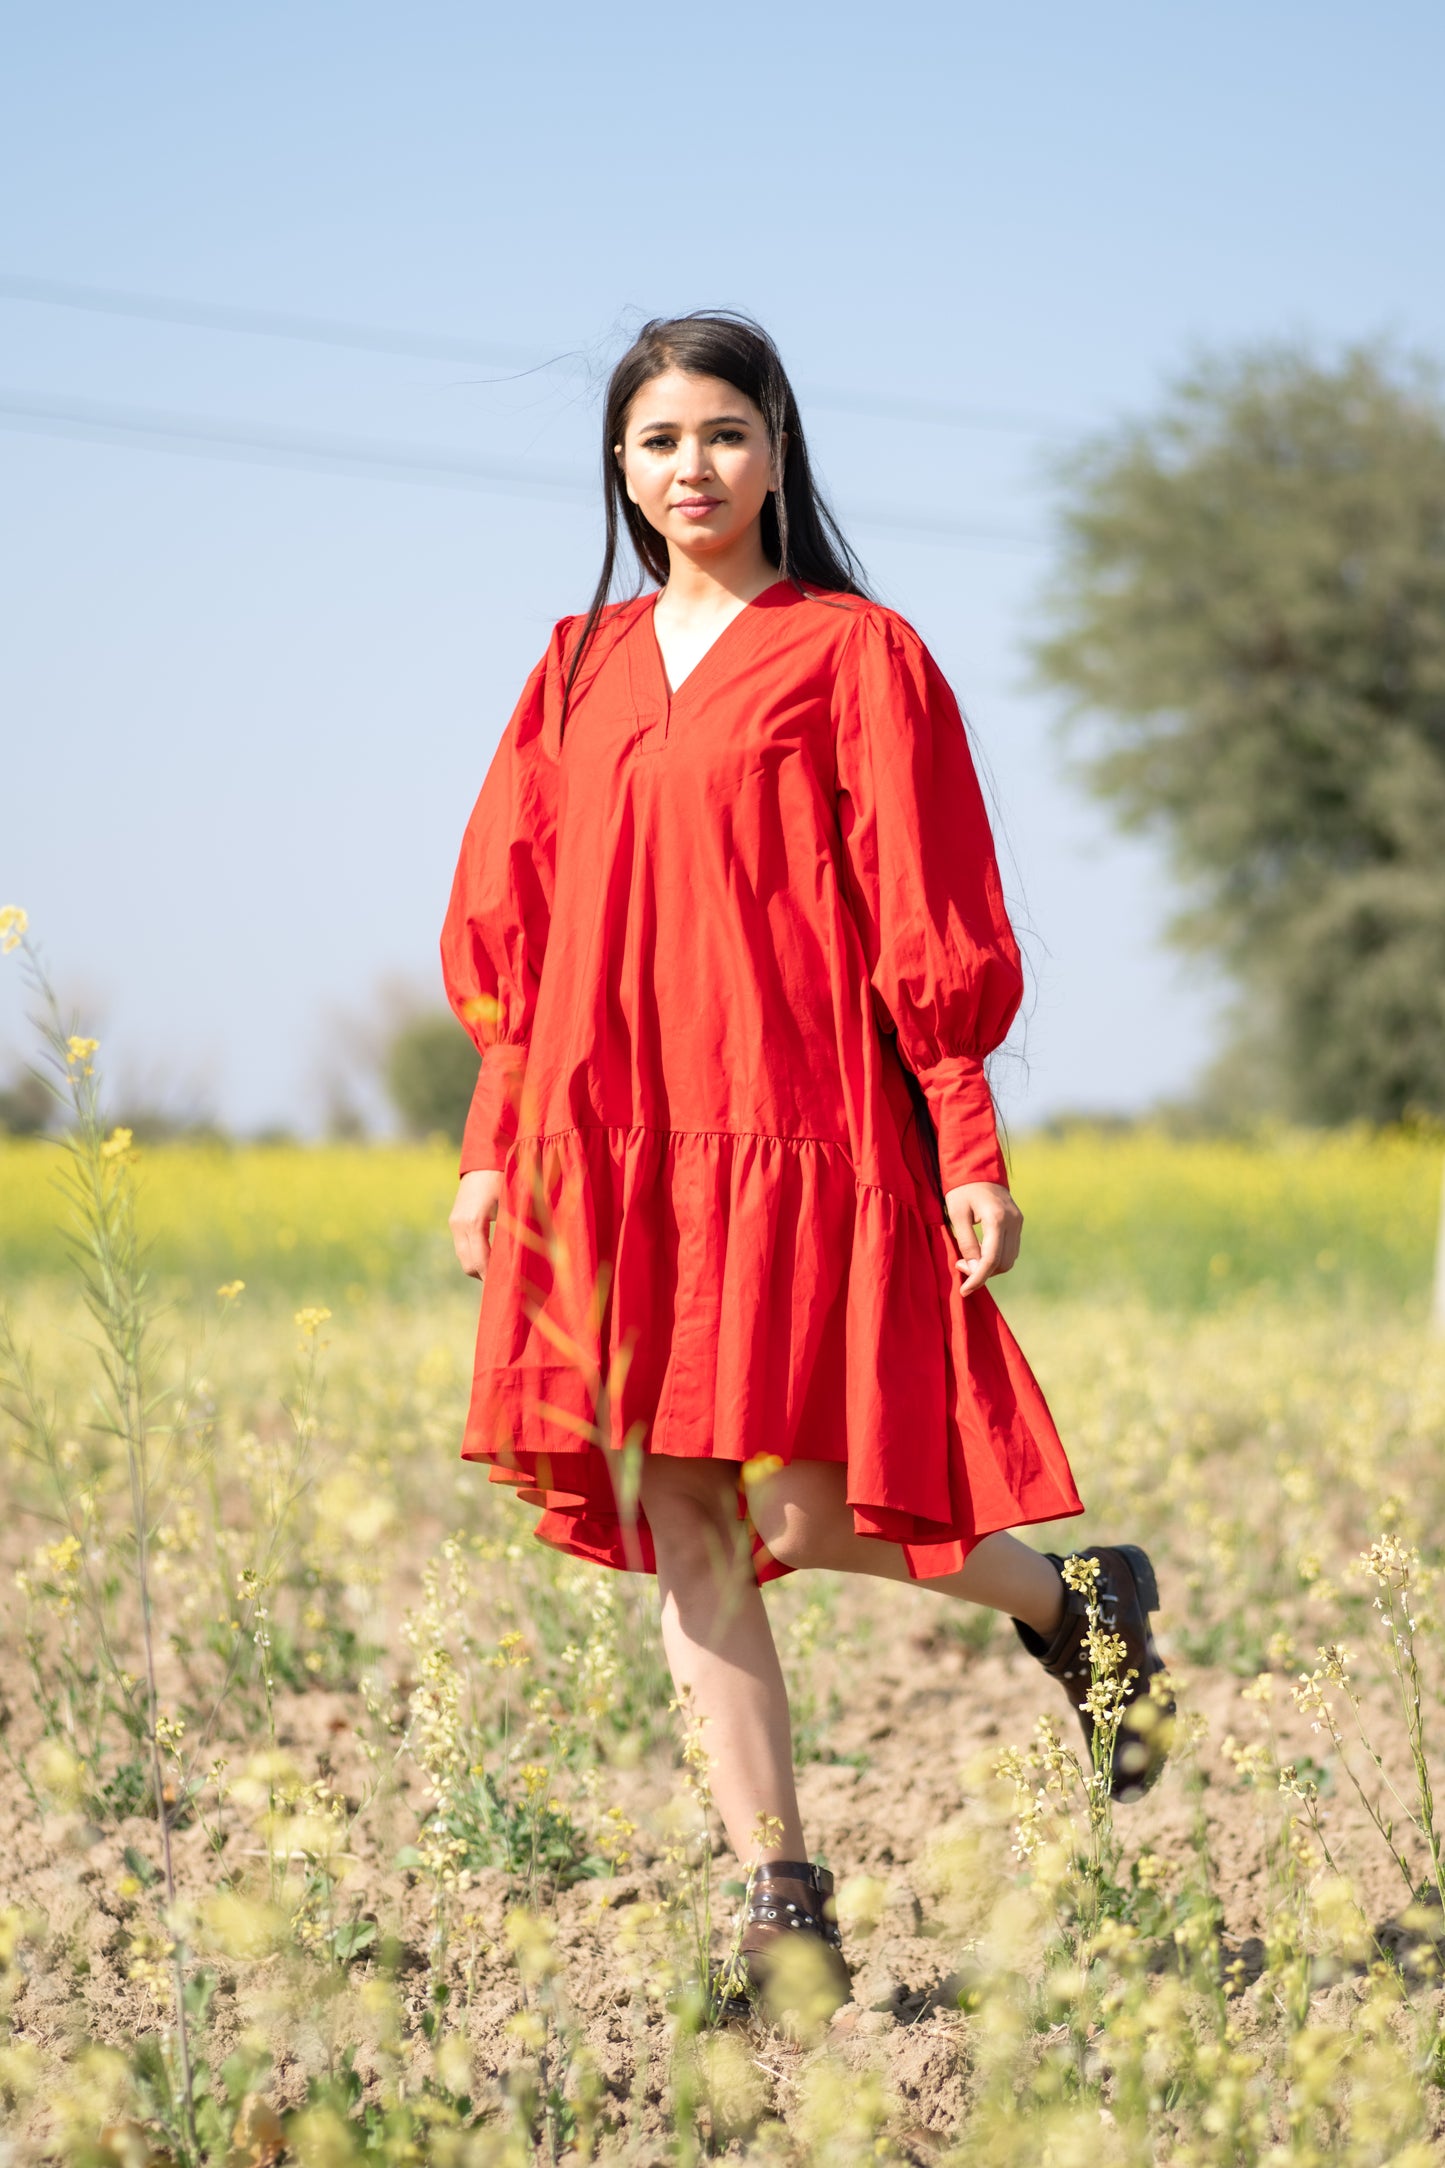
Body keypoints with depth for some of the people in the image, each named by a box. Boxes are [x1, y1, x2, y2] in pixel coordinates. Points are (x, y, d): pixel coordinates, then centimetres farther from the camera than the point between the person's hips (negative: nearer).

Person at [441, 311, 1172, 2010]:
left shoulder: (851, 652, 0)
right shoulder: (581, 670, 15)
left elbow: (926, 920, -3)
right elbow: (515, 928, 17)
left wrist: (968, 1152, -8)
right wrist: (494, 1145, 11)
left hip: (792, 1138, -5)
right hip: (610, 1151, 5)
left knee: (799, 1510, -9)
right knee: (676, 1528, 1)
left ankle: (1080, 1601, 20)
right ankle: (783, 1901, 7)